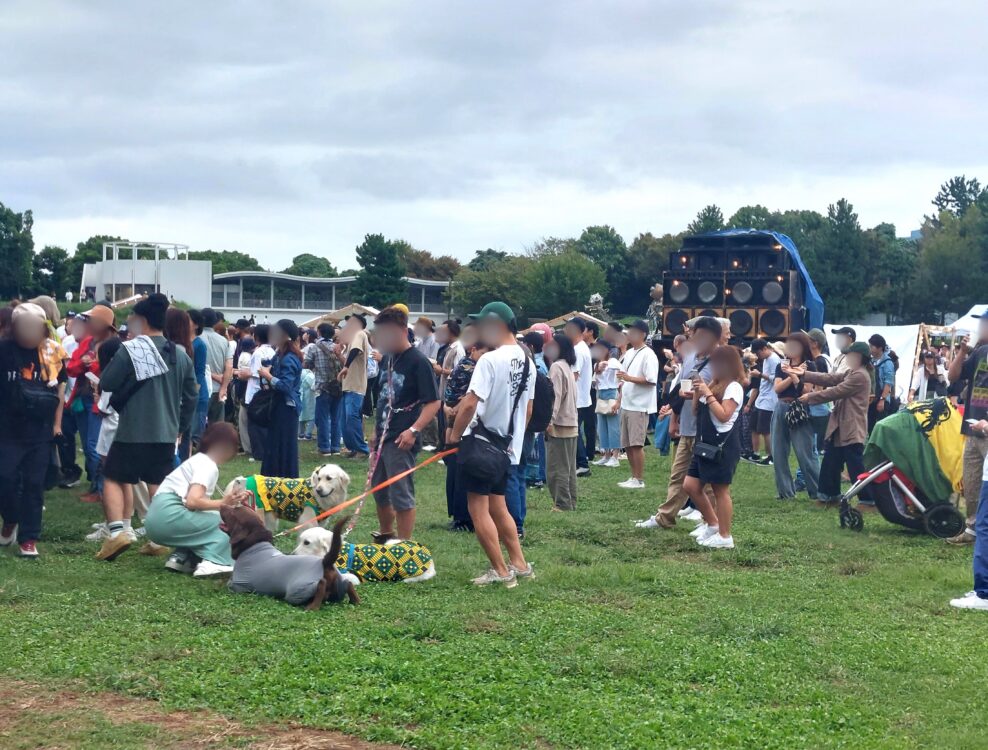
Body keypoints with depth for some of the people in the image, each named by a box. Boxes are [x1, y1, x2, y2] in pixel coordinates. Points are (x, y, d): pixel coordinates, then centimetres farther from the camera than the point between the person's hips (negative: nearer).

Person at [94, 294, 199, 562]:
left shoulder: (130, 350, -12)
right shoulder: (180, 355, 5)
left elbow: (105, 384, -8)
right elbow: (191, 396, 11)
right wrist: (180, 427, 21)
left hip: (133, 431, -5)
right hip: (166, 434, 5)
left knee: (113, 479, 7)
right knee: (159, 486, 12)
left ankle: (117, 531, -9)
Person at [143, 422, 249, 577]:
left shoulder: (200, 460, 21)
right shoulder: (208, 466, -7)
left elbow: (199, 499, 15)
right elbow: (193, 501, -21)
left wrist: (232, 499, 16)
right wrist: (222, 504, -21)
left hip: (158, 519, 9)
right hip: (168, 516, -9)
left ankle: (181, 558, 7)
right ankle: (212, 562, -20)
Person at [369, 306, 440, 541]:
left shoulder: (418, 361, -14)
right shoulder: (387, 359, 11)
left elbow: (433, 402, -17)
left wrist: (414, 430, -27)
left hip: (401, 440, -9)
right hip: (382, 437, 9)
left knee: (401, 495, -3)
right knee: (378, 489, 19)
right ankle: (385, 536, 38)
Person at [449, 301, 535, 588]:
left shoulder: (490, 360, -19)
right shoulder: (527, 362, 7)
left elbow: (470, 404, -24)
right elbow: (528, 408, 15)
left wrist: (455, 434, -10)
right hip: (508, 446, 8)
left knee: (478, 509, 1)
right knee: (497, 506, 19)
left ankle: (500, 571, 2)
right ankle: (519, 564, 22)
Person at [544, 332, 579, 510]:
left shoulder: (556, 367, -12)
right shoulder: (567, 366, 16)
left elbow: (555, 395, -20)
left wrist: (550, 421, -23)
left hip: (559, 424, -10)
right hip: (571, 423, 10)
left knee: (556, 469, -6)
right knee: (568, 468, 14)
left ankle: (562, 505, -5)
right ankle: (570, 504, 19)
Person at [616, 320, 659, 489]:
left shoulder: (648, 355, -11)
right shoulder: (628, 353, 15)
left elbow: (651, 380, -18)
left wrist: (630, 378, -24)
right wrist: (619, 400, 15)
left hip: (639, 406, -9)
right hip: (626, 405, 9)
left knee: (637, 444, -8)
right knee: (627, 444, 11)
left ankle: (639, 480, -1)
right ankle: (634, 477, 19)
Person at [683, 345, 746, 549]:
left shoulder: (734, 387, -12)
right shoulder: (715, 385, 15)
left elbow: (723, 416, -22)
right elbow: (697, 410, 17)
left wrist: (707, 393, -20)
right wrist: (697, 391, 2)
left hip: (723, 445, -9)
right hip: (706, 443, 9)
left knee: (720, 490, -3)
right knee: (690, 486, 9)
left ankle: (725, 537, 5)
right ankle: (711, 524, 23)